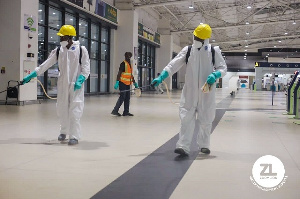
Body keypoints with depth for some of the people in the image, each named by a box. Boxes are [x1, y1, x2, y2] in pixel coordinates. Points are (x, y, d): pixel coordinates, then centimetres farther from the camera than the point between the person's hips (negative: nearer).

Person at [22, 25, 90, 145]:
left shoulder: (81, 50, -5)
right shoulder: (58, 51, 4)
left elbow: (86, 68, -3)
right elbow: (46, 64, 2)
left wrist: (80, 80, -18)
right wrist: (31, 75, -3)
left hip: (76, 85, -4)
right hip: (62, 84, 4)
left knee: (75, 111, -7)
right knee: (62, 109, 10)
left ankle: (74, 136, 1)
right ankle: (64, 131, 32)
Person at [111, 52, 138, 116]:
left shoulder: (129, 64, 16)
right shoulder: (123, 64, -11)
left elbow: (131, 75, 22)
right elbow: (119, 73, -18)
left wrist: (134, 83, 22)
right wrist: (117, 82, -25)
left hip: (127, 84, 9)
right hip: (123, 83, -9)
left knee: (127, 98, 8)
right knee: (122, 97, -9)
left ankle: (126, 112, 13)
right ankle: (115, 111, -3)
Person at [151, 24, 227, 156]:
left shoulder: (214, 51, 0)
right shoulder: (187, 50, 2)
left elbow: (223, 68, 2)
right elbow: (173, 65, -2)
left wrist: (215, 75, -19)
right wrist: (161, 77, -13)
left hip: (207, 92, 0)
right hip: (190, 92, 0)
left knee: (206, 119, 10)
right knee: (187, 118, -7)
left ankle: (204, 145, 28)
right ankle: (183, 146, -8)